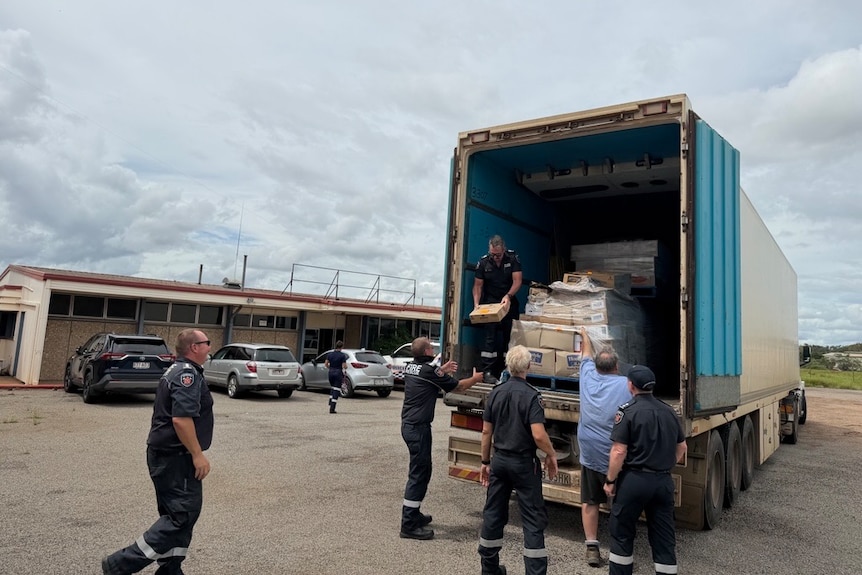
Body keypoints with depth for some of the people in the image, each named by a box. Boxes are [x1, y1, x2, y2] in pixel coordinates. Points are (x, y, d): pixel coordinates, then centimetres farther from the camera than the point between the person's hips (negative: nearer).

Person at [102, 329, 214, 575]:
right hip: (175, 457, -11)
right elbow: (181, 419, -28)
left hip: (167, 454, 11)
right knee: (183, 514, -6)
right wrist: (197, 455, -22)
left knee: (177, 513, 15)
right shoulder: (187, 374, -19)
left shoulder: (177, 370, 15)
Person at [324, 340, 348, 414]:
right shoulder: (342, 355, -11)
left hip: (331, 372, 4)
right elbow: (345, 366, -13)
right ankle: (332, 408, -4)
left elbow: (326, 364, 6)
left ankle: (330, 404, 21)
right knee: (336, 390, 0)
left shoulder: (330, 354, 2)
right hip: (338, 373, -4)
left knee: (332, 388, 25)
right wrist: (346, 367, 9)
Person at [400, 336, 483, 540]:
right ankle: (409, 525, -1)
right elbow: (457, 386, -5)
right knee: (419, 473, -4)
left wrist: (442, 370, 21)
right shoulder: (429, 370, -16)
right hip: (419, 428, -9)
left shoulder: (410, 367, 7)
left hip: (408, 424, 9)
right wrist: (475, 378, 11)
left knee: (420, 469, 20)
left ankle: (413, 514, 31)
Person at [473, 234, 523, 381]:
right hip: (490, 302, -1)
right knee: (490, 336, -9)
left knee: (509, 336, 1)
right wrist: (476, 304, -18)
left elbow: (517, 280, -11)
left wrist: (508, 296, -28)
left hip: (509, 301, 1)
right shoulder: (483, 262, -5)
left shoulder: (512, 258, -5)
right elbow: (477, 285, -3)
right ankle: (487, 371, -8)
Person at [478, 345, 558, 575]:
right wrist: (551, 454, -4)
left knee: (493, 513, 15)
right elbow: (538, 435, -23)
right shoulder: (531, 395, -16)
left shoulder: (495, 393, -1)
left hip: (499, 460, 5)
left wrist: (485, 462, 13)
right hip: (524, 463, -5)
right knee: (534, 518, 5)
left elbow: (486, 431, 4)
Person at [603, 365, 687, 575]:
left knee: (622, 532, 10)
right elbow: (682, 448, 16)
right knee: (664, 536, 13)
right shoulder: (668, 411, 7)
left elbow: (619, 451, -17)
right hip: (664, 481, 6)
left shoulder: (628, 411, -13)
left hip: (634, 479, -5)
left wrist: (610, 481, -7)